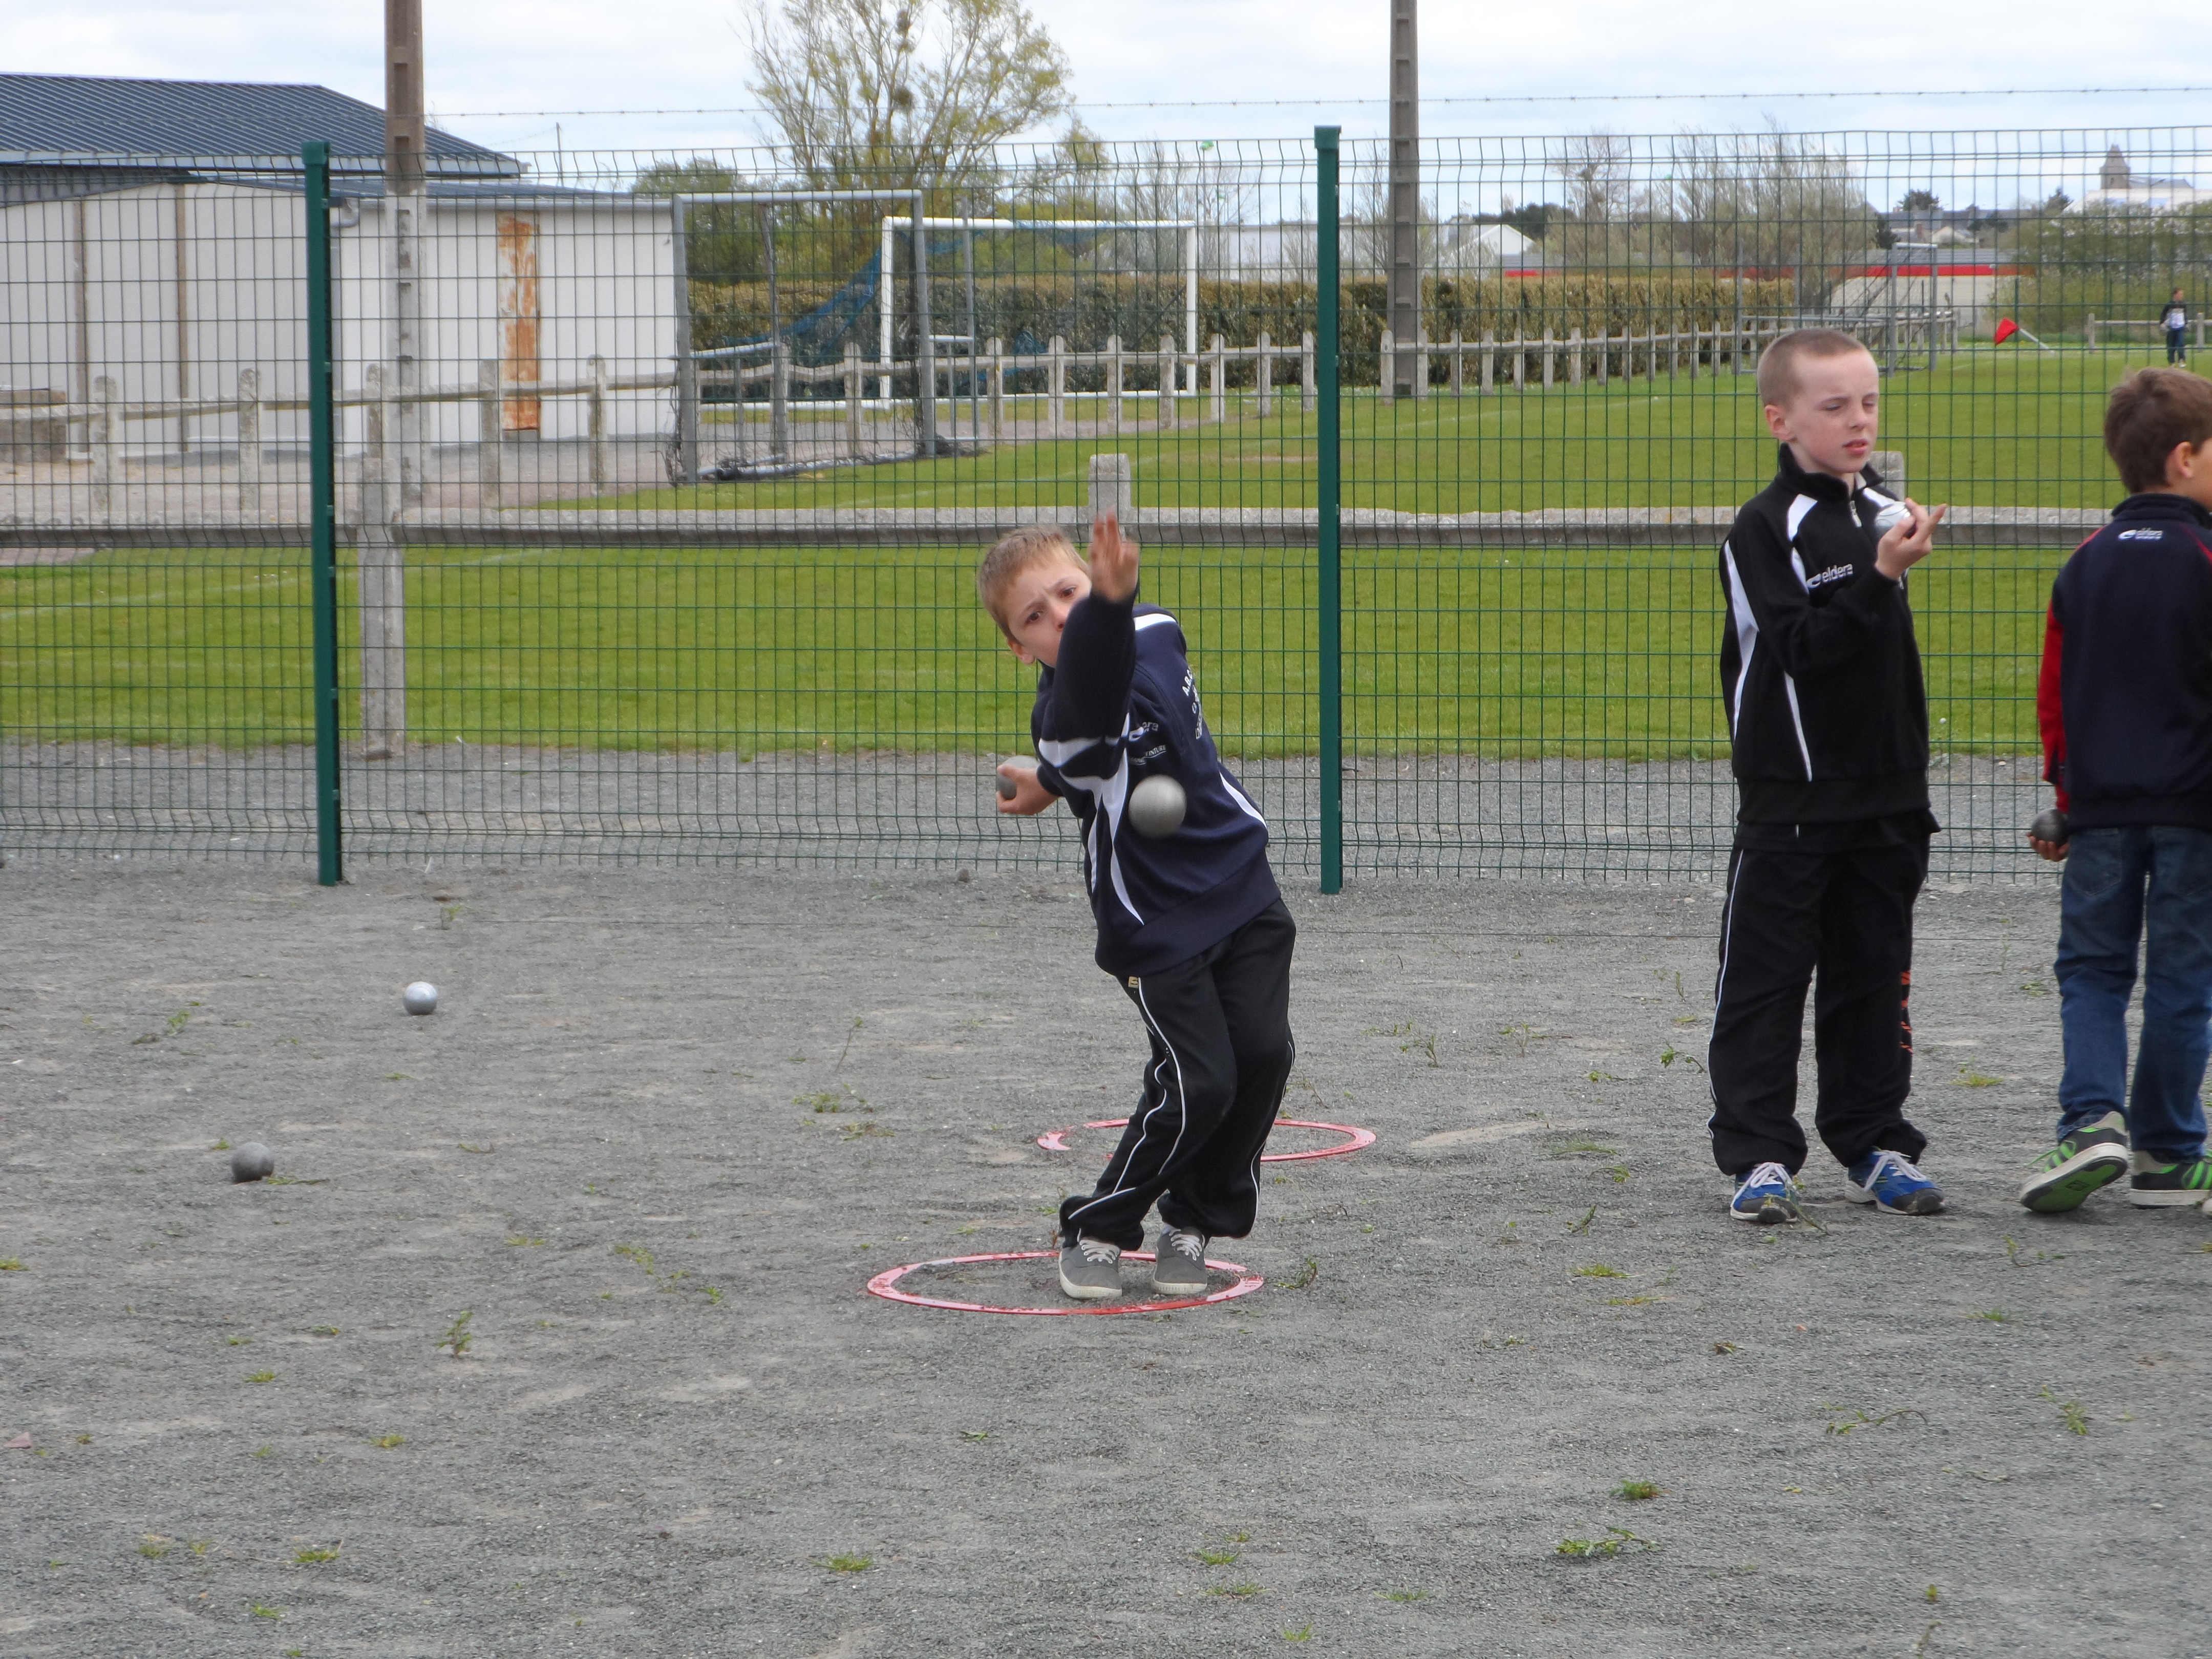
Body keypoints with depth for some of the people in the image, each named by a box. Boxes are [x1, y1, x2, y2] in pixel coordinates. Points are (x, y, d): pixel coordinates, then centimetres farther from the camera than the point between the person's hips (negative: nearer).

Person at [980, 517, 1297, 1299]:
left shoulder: (1158, 631, -3)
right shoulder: (1067, 715, -25)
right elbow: (1095, 691, -51)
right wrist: (1109, 603, -71)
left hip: (1242, 886, 6)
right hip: (1156, 926, -6)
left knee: (1262, 1052, -5)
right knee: (1196, 1083, -14)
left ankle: (1194, 1223, 14)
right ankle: (1095, 1231, 8)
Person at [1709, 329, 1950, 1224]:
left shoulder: (1883, 514, 10)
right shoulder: (1766, 528, -11)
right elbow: (1800, 646, -22)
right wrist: (1880, 575, -31)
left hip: (1882, 800, 6)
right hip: (1789, 803, -6)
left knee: (1875, 975, 11)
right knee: (1765, 980, -1)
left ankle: (1875, 1143, 18)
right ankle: (1757, 1154, 2)